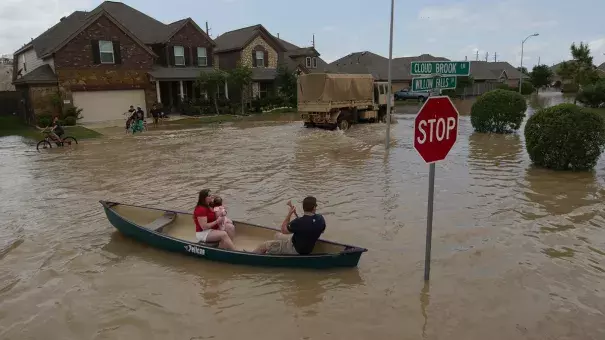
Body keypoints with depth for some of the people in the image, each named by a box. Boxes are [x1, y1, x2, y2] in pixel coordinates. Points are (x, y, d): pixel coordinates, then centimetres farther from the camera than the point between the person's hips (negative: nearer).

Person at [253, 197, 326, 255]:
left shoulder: (299, 222, -33)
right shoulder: (321, 219, -15)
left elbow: (284, 230, -14)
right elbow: (322, 231, 8)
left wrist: (289, 214, -10)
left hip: (296, 250, -8)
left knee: (265, 245, -2)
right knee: (277, 236, 24)